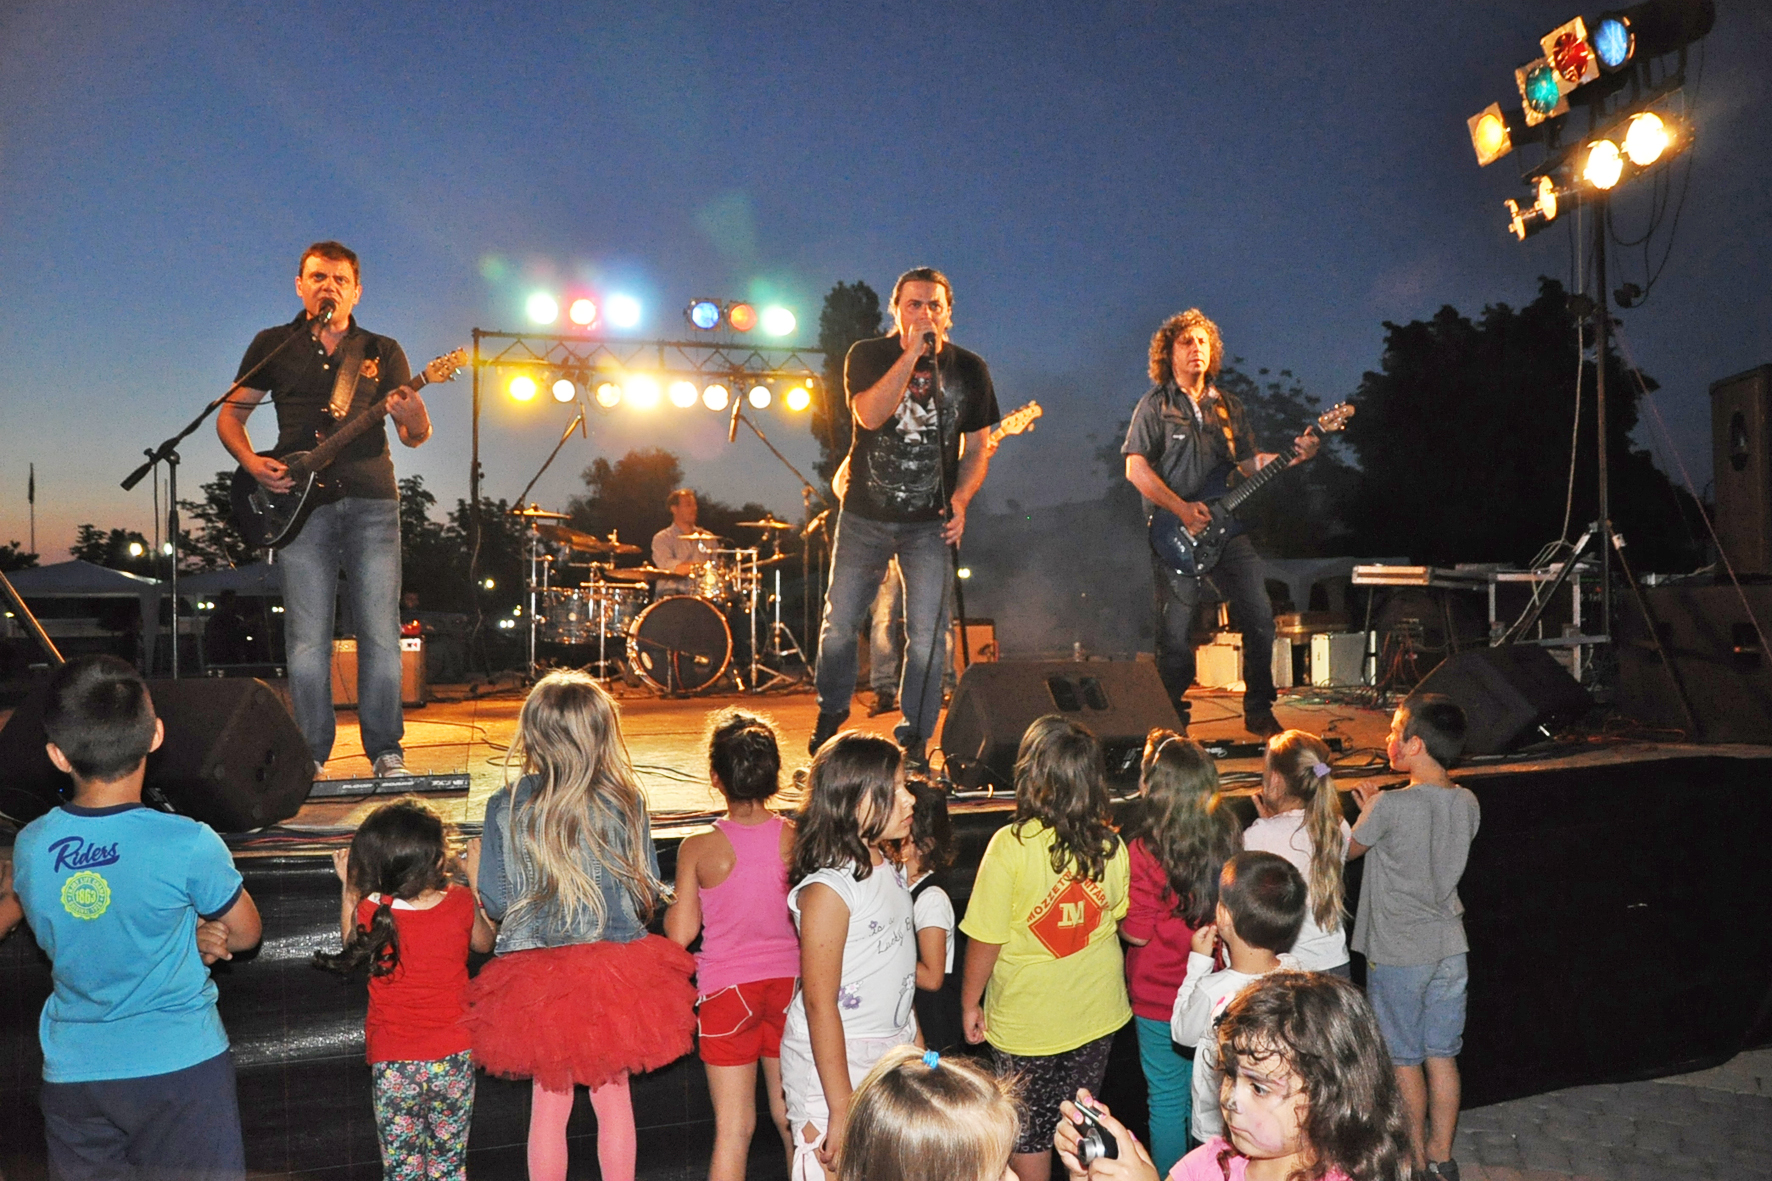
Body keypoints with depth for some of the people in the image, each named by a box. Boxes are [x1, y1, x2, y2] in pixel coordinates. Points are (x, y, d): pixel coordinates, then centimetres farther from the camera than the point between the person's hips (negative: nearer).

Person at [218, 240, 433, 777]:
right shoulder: (274, 345, 12)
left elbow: (417, 435, 10)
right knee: (307, 639, 0)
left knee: (380, 634, -2)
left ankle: (386, 751, 8)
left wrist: (413, 420, -15)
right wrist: (252, 462, -3)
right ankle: (311, 755, 11)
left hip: (372, 504, 0)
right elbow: (229, 415, 16)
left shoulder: (383, 351, 13)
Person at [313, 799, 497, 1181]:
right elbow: (484, 942, 8)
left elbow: (352, 943, 8)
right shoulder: (461, 903, -15)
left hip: (393, 1062, 0)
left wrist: (348, 886, 12)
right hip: (453, 1057, 0)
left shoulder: (369, 910, -16)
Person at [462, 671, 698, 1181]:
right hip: (615, 971, 0)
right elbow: (650, 894, -2)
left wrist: (474, 871, 17)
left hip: (537, 977, 0)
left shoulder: (506, 808, -9)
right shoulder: (625, 802, -8)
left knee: (549, 1104, 15)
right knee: (613, 1098, 15)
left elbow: (496, 903, -4)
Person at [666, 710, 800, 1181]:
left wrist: (675, 900, 9)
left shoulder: (699, 849, -15)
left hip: (728, 988, -2)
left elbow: (680, 933, -10)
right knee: (790, 1117, 18)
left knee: (734, 1127, 10)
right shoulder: (796, 838, -12)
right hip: (787, 982, 2)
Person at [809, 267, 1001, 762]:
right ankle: (831, 714, 33)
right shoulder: (867, 356, -2)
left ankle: (914, 739, 12)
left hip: (930, 522, 0)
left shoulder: (969, 369, 3)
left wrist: (960, 499, -8)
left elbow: (976, 447, 8)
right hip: (864, 516, 0)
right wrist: (912, 354, -22)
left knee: (928, 635, -3)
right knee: (840, 623, 8)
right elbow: (870, 415, -21)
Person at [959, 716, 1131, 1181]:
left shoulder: (1012, 845, -23)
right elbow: (1121, 919, 7)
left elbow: (986, 938, -17)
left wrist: (970, 1002, -3)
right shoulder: (1110, 844, -9)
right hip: (1096, 1013, 4)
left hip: (1026, 1019, -4)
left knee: (1027, 1130, 15)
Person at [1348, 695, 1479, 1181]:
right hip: (1449, 947, 6)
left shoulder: (1391, 807, -22)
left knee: (1403, 1060, 10)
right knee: (1442, 1056, 16)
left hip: (1397, 954, -6)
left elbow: (1349, 848, -6)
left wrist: (1369, 811, 11)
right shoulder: (1467, 803, -4)